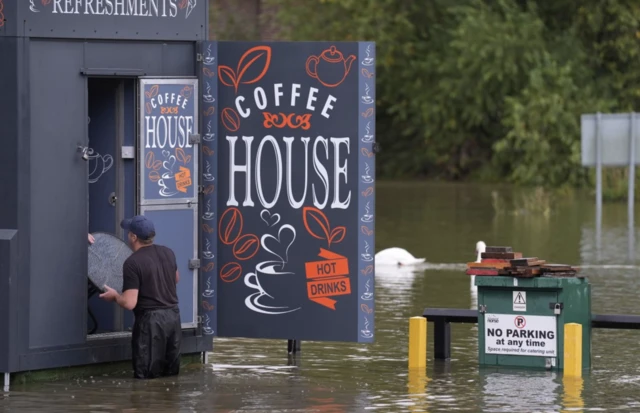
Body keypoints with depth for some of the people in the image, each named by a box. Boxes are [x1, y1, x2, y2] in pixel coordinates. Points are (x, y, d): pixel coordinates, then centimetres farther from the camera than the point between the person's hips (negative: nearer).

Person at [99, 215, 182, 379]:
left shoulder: (132, 263, -15)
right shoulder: (168, 253, 5)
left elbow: (129, 303, -17)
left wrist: (114, 295, 2)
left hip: (151, 319, -6)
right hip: (173, 315, 6)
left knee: (146, 374, 1)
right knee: (171, 371, 11)